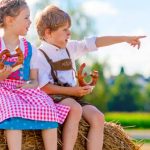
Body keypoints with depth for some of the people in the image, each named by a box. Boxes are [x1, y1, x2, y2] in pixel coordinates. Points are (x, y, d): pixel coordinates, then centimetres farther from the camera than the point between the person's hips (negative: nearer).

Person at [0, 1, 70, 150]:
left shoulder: (30, 49, 12)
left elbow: (35, 80, 13)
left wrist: (30, 85, -10)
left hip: (25, 90, 4)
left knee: (49, 109, -24)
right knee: (13, 111, -37)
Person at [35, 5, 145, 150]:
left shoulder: (69, 47, 16)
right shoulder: (40, 55, -6)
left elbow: (94, 43, 13)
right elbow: (44, 88, -15)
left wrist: (125, 38, 11)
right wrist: (72, 91, -21)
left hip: (73, 97, 7)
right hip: (53, 97, -7)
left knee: (98, 117, -15)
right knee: (75, 109, -35)